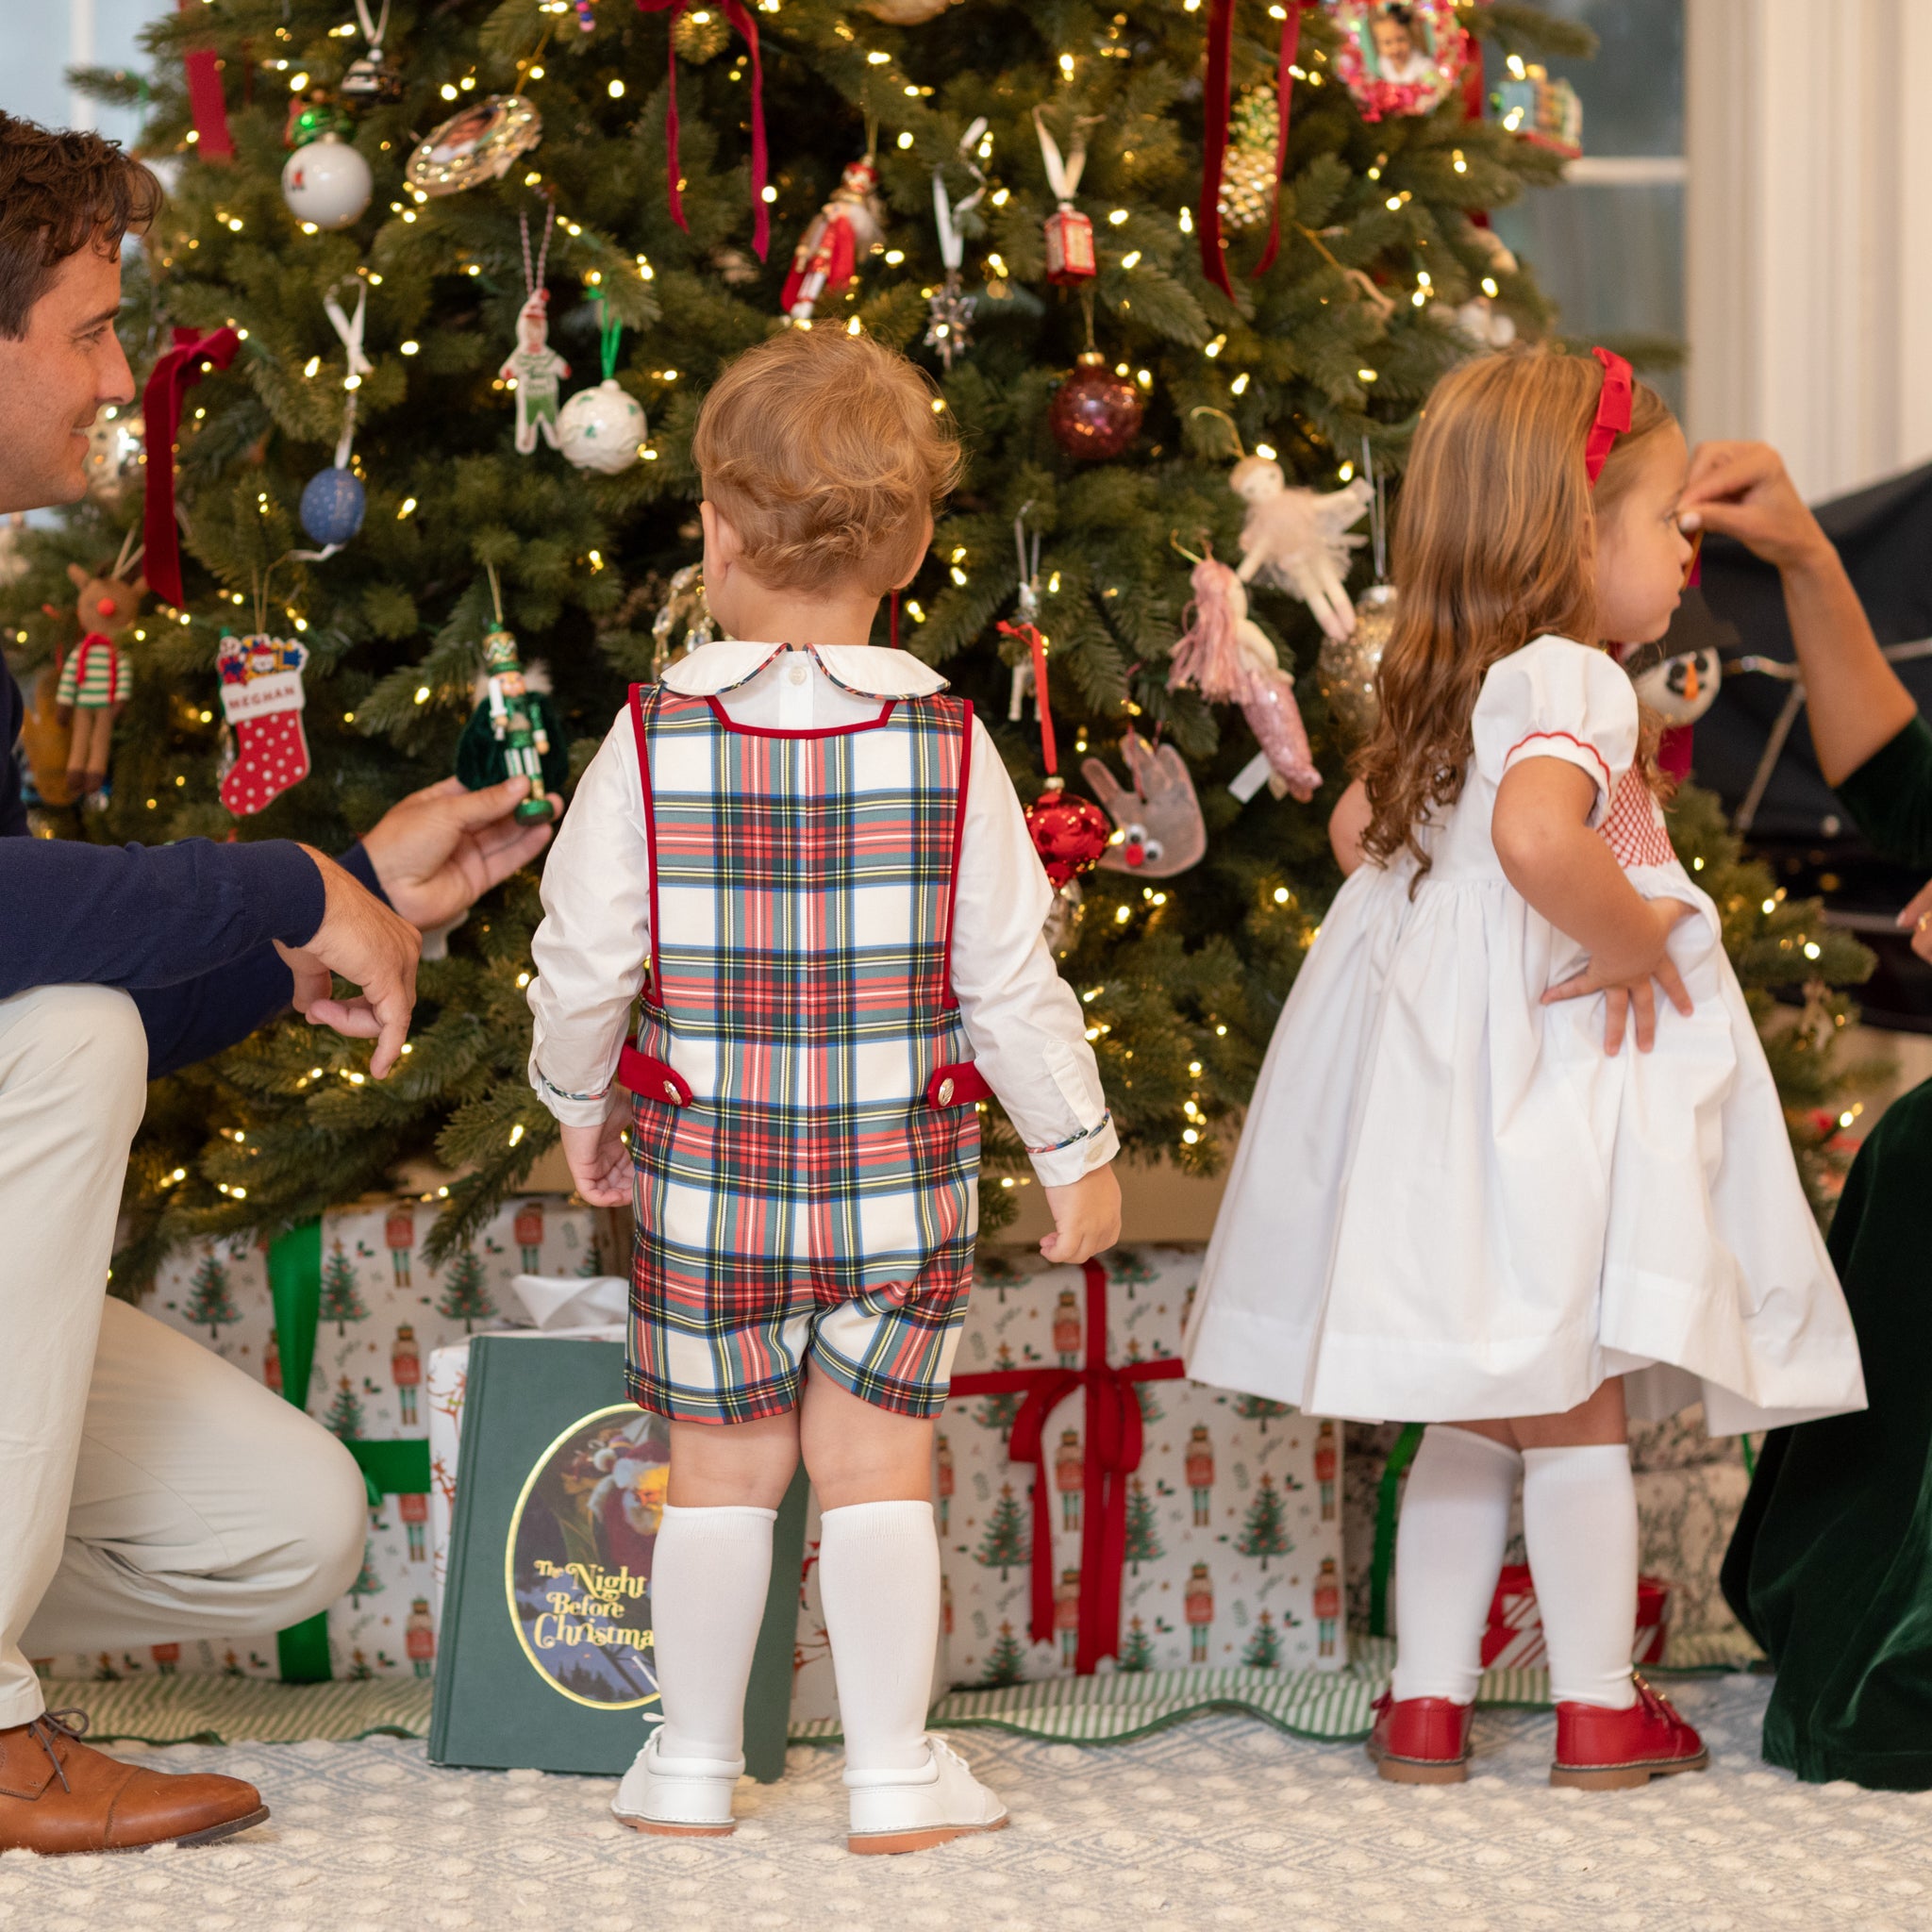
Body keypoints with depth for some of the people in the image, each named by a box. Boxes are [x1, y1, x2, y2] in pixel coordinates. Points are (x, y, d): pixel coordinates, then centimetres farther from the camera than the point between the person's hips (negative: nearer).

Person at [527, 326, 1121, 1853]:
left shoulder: (653, 743, -10)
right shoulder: (948, 748, -9)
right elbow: (1012, 979, -5)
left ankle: (696, 1767, 21)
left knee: (723, 1473, 11)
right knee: (878, 1468, 7)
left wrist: (580, 1107, 14)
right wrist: (1079, 1151, 7)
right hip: (903, 1178, 0)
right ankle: (896, 1775, 10)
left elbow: (580, 965, -5)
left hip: (706, 1171, 0)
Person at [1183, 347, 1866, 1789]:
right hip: (1552, 1092, -8)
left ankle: (1426, 1700, 16)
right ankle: (1601, 1710, 12)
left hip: (1448, 1075, 8)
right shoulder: (1572, 683, -18)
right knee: (1577, 1411, 2)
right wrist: (1636, 942, -23)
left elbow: (1359, 826, 26)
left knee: (1474, 1417, 14)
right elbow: (1537, 838, -37)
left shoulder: (1443, 693, 11)